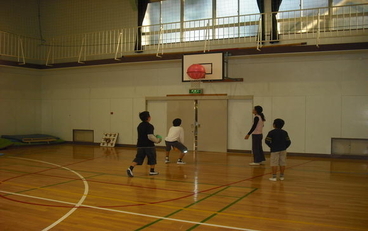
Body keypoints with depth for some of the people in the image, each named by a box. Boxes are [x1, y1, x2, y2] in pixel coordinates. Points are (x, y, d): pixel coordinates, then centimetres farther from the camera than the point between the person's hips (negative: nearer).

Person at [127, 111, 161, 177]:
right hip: (149, 146, -6)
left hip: (140, 145, 6)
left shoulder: (139, 126, 11)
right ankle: (152, 171, 25)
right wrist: (157, 140, -5)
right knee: (152, 158, 14)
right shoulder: (149, 126, -15)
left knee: (138, 158, 4)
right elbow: (150, 136, -21)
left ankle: (130, 168, -15)